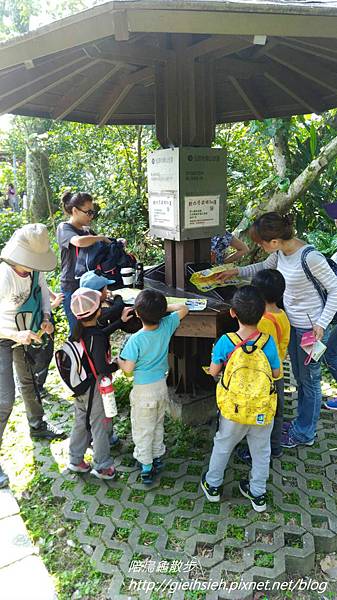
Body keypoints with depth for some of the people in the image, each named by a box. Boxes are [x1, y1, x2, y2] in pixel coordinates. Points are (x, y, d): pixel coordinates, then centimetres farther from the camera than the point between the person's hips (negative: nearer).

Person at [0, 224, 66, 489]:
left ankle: (37, 426, 48)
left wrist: (46, 318, -9)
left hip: (24, 333, 7)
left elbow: (43, 291, 6)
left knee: (29, 381, 24)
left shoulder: (34, 271, -16)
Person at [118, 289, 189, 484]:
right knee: (158, 424, 25)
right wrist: (164, 308, -2)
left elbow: (128, 368, -19)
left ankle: (147, 468, 23)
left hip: (144, 390, -5)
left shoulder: (136, 340, -27)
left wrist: (117, 360, -1)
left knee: (143, 430, 13)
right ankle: (157, 457, 41)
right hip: (162, 385, 5)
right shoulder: (167, 326, -15)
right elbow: (184, 309, 0)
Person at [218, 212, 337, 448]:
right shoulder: (281, 251, -4)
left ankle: (305, 433, 28)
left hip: (311, 327, -8)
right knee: (299, 378, 22)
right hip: (292, 324, 8)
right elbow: (264, 267, 18)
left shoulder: (310, 258, -28)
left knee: (309, 380, 10)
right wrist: (236, 272, 11)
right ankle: (303, 422, 42)